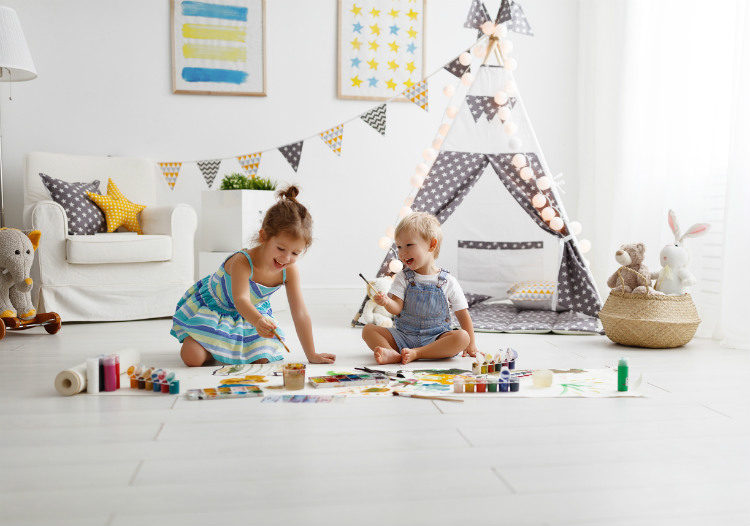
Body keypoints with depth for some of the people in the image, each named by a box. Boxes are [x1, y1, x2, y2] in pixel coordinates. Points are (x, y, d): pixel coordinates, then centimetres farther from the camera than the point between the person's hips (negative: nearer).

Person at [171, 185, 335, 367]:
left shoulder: (290, 270, -23)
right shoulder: (242, 262, -38)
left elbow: (299, 313, -18)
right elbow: (241, 300, -51)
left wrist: (312, 355, -18)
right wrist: (258, 321, -74)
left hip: (251, 313, 4)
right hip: (212, 304, -4)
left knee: (261, 359, -13)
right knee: (193, 358, -20)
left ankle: (231, 345, 17)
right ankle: (216, 347, 14)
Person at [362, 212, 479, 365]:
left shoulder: (448, 282, -2)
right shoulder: (403, 278, 3)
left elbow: (463, 314, 3)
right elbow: (397, 308, -8)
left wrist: (470, 344, -1)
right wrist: (387, 302, -31)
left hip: (435, 338, -1)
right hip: (402, 336, 2)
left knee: (462, 337, -29)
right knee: (368, 329, -14)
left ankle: (416, 353, -34)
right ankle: (391, 354, -40)